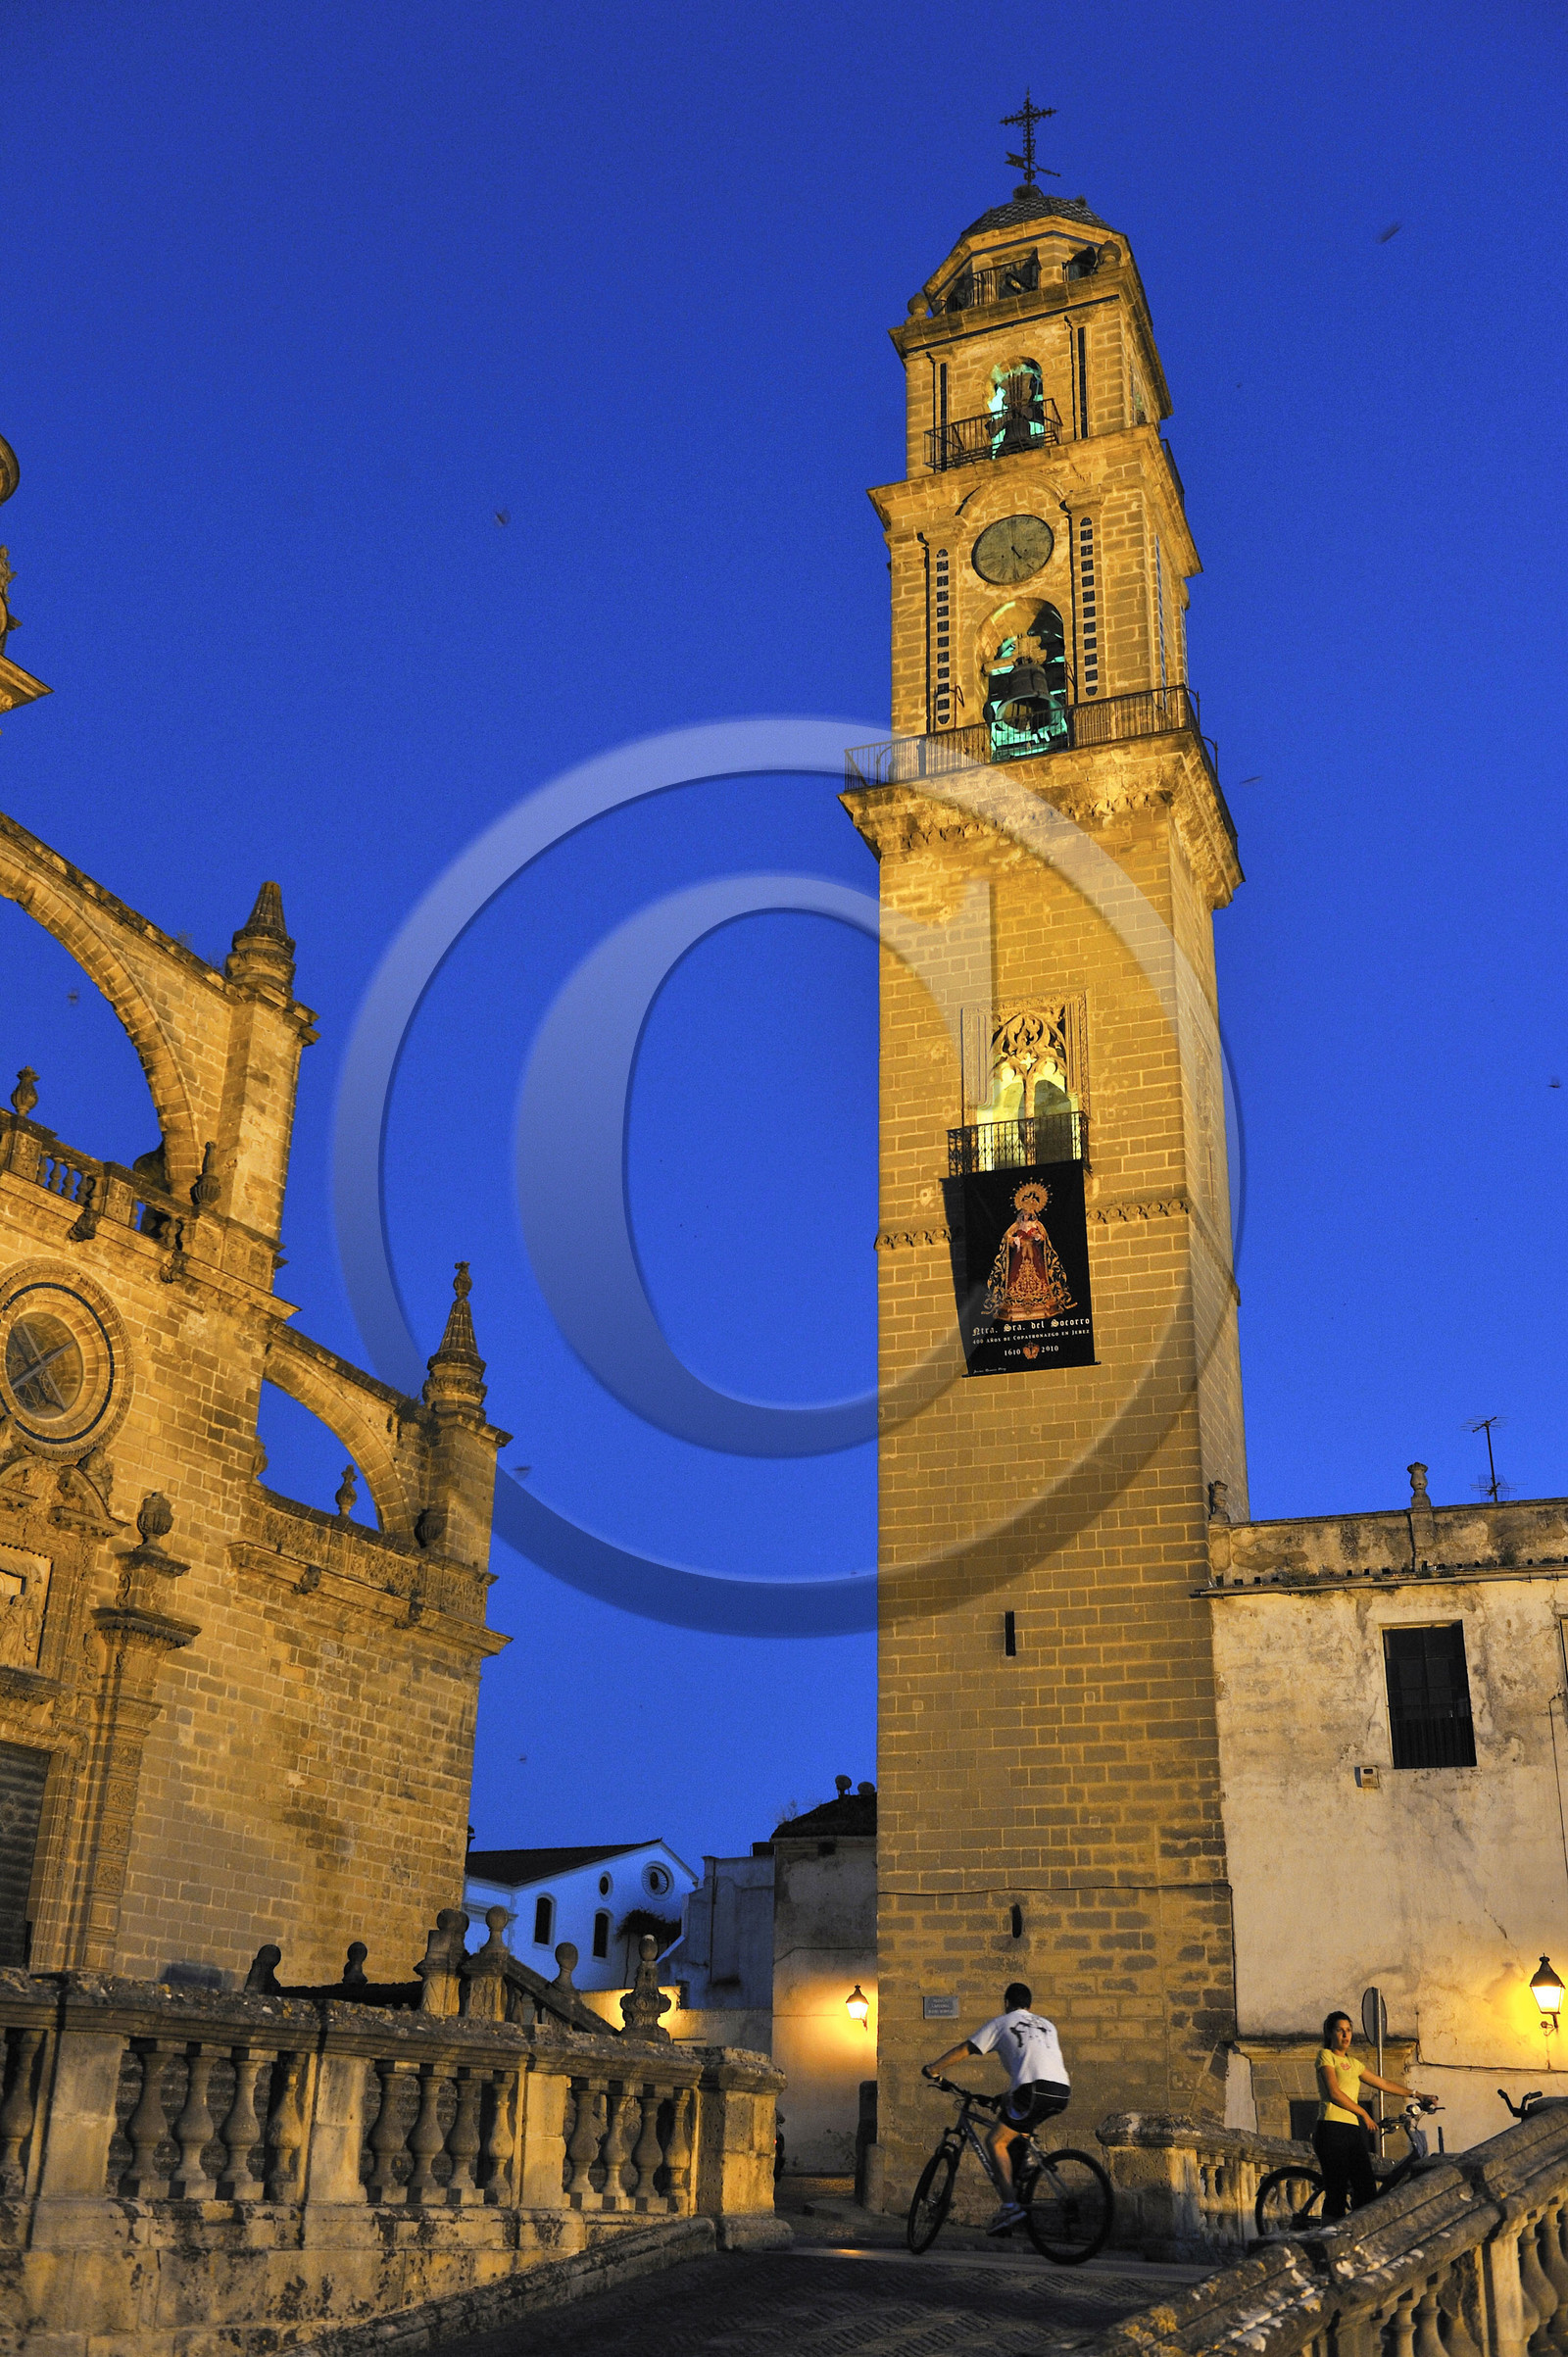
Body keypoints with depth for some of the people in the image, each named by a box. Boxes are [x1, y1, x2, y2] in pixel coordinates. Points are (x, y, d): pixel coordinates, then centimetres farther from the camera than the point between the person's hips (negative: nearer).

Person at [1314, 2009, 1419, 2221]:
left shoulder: (1354, 2063, 23)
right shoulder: (1326, 2056, 1)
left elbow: (1384, 2084, 31)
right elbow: (1334, 2093, -9)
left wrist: (1415, 2094, 30)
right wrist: (1364, 2113, -2)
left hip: (1353, 2131, 7)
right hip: (1332, 2130, -7)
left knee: (1367, 2191, -1)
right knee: (1336, 2192, -10)